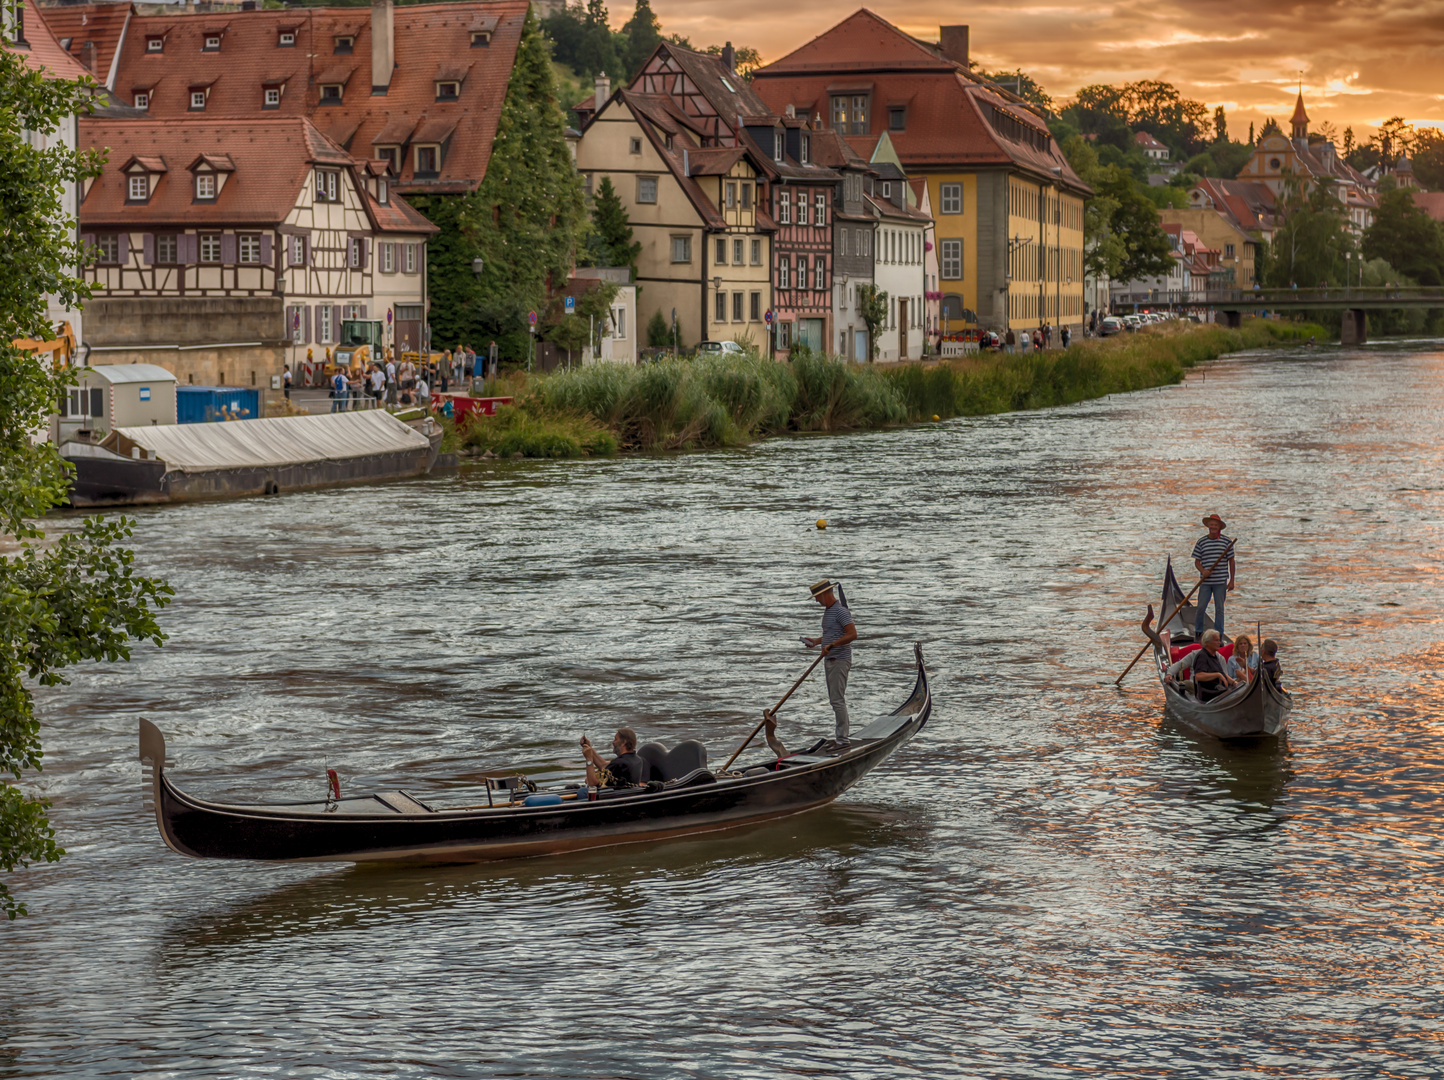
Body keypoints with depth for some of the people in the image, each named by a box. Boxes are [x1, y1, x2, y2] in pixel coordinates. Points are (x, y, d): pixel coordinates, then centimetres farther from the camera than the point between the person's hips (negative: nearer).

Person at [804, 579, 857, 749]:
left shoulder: (841, 611, -16)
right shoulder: (827, 611, 16)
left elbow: (852, 634, -24)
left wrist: (831, 645, -28)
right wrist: (817, 641, 17)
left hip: (840, 660, -11)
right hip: (830, 661, 11)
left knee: (838, 700, -12)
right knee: (834, 700, 12)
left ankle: (843, 739, -11)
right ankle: (842, 736, 16)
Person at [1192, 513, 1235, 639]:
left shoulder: (1226, 541, 2)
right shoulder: (1201, 542, 3)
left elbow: (1231, 561, 5)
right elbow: (1197, 561, 6)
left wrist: (1231, 581, 3)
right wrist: (1203, 571, -15)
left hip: (1220, 581, 0)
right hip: (1205, 581, 0)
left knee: (1219, 608, 4)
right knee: (1201, 607, 0)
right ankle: (1198, 633, 16)